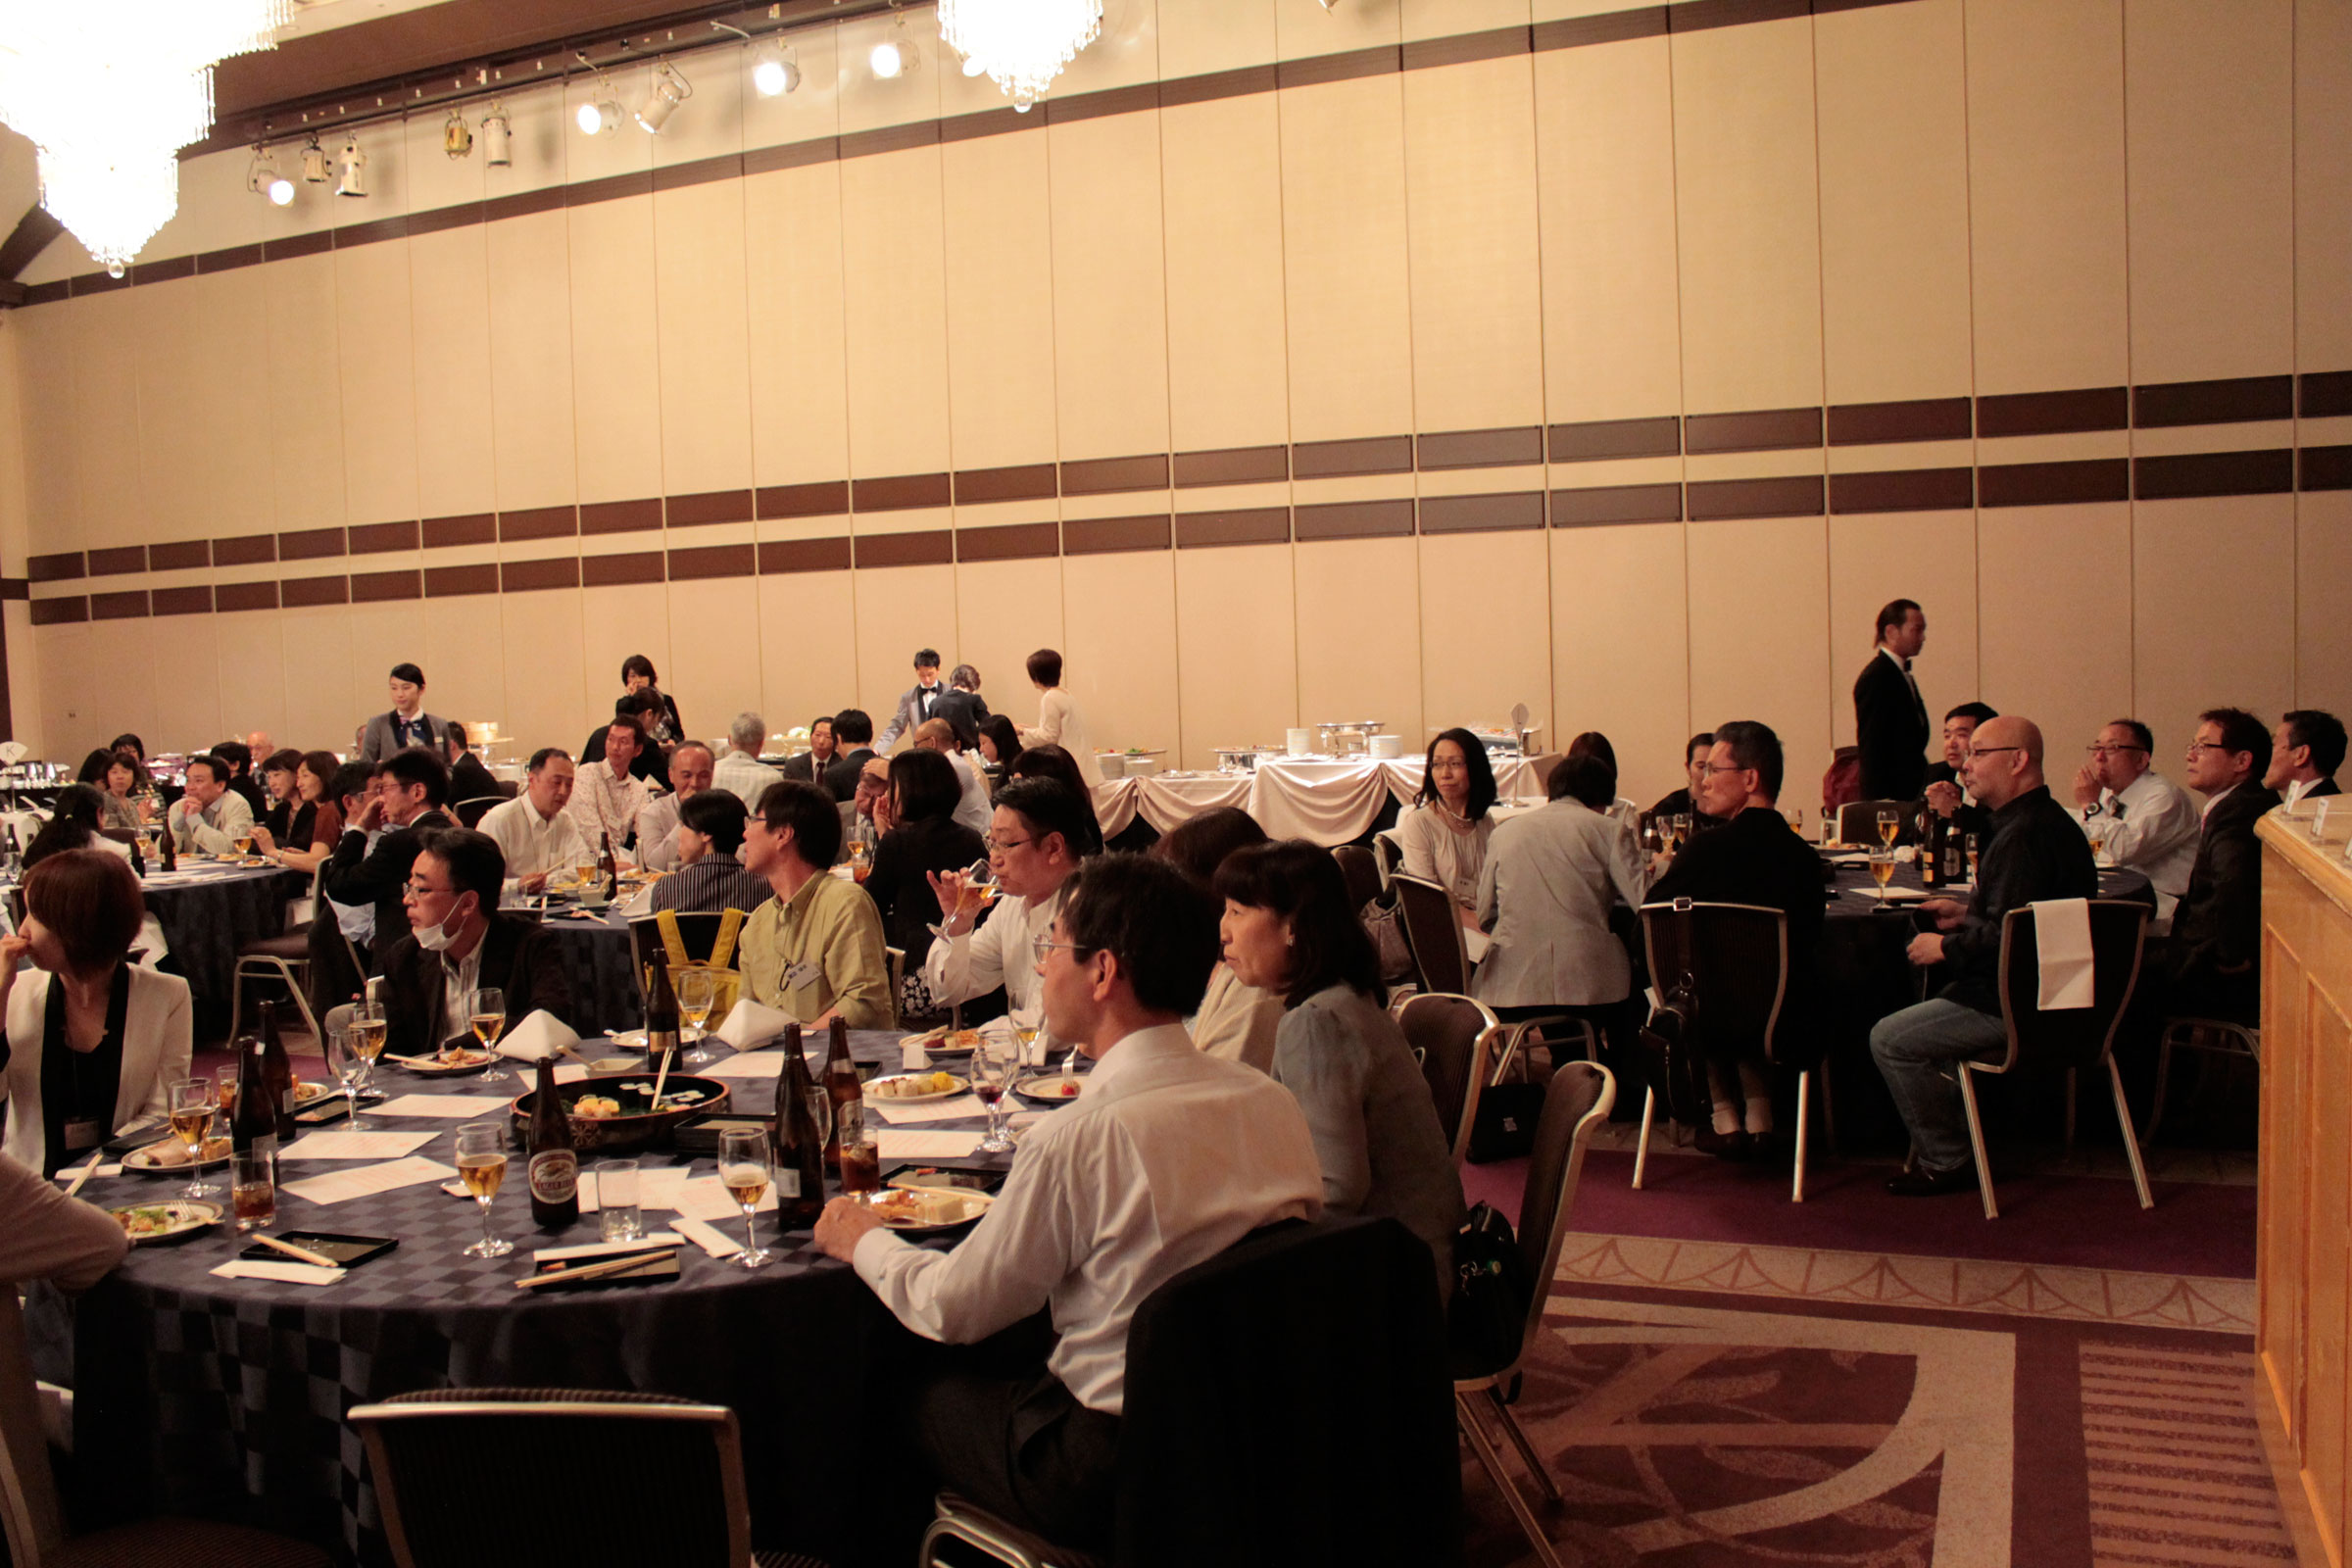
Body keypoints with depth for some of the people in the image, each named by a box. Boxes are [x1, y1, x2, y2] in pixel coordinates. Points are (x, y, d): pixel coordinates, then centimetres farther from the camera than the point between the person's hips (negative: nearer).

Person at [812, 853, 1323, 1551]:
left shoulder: (1083, 1137, -23)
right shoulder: (1273, 1101, -4)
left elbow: (955, 1310, -10)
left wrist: (864, 1241, 10)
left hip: (1111, 1473, -6)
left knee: (910, 1386, 14)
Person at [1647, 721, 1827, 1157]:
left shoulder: (1706, 849, -17)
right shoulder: (1803, 855, -7)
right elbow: (1807, 941, 9)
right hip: (1786, 1027, 3)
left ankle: (1727, 1116, 28)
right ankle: (1758, 1115, 32)